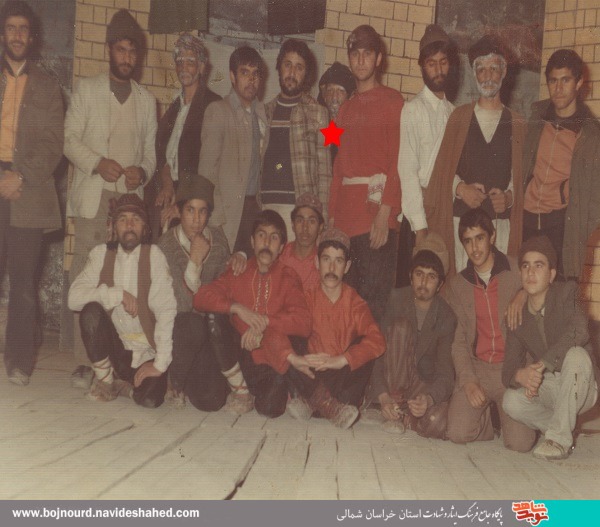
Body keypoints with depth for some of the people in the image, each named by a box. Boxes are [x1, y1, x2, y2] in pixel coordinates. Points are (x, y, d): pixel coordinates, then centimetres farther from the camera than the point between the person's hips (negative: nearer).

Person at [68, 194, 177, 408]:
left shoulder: (154, 255, -10)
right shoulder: (101, 253, -1)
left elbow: (166, 311, -14)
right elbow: (74, 297, -10)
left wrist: (160, 364, -18)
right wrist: (117, 294, -22)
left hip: (146, 353, -2)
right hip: (114, 349, 2)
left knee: (149, 400, -25)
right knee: (91, 312, -23)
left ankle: (125, 381, 11)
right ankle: (105, 378, -3)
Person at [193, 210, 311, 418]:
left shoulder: (288, 276, -2)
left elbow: (303, 323, -14)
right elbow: (201, 297, -8)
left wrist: (265, 322, -25)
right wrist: (237, 308, -22)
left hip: (272, 361, -3)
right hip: (242, 353, 3)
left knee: (269, 408, -29)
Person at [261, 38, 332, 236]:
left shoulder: (316, 112, 5)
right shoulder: (267, 111, 16)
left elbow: (324, 169, 1)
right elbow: (257, 162, 16)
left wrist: (321, 215, -6)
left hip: (300, 206, -3)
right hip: (265, 204, 3)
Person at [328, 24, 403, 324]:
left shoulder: (392, 101, 2)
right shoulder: (346, 108, 21)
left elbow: (397, 161, -7)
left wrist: (385, 212, -16)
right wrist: (332, 215, 12)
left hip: (376, 214, -6)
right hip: (346, 216, 6)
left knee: (374, 299, -8)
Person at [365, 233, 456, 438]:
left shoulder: (446, 317, -6)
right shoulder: (395, 299, -7)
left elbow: (445, 372, -13)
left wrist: (428, 399, -36)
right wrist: (383, 396, -26)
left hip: (424, 387, 0)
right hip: (391, 381, 0)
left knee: (436, 421, -35)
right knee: (401, 325, -26)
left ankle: (402, 413, -2)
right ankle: (394, 401, -23)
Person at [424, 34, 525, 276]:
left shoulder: (516, 124, 13)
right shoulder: (459, 117, 12)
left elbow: (520, 176, 10)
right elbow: (443, 167, 7)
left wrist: (509, 197, -9)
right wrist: (460, 188, -10)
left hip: (501, 221, 1)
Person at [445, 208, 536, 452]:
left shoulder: (517, 271, 0)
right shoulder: (457, 284, 8)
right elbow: (458, 340, 5)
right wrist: (468, 381, -9)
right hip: (476, 368, 2)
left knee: (520, 443, -15)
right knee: (457, 433, -17)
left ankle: (504, 412, 20)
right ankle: (487, 414, 17)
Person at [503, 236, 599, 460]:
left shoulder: (565, 292, -12)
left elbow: (578, 331, -33)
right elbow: (508, 371, -9)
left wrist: (541, 365, -36)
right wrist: (521, 375, -34)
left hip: (579, 389, -3)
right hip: (545, 389, 3)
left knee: (576, 355, -34)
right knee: (512, 402, -26)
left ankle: (560, 438, -22)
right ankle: (566, 428, 3)